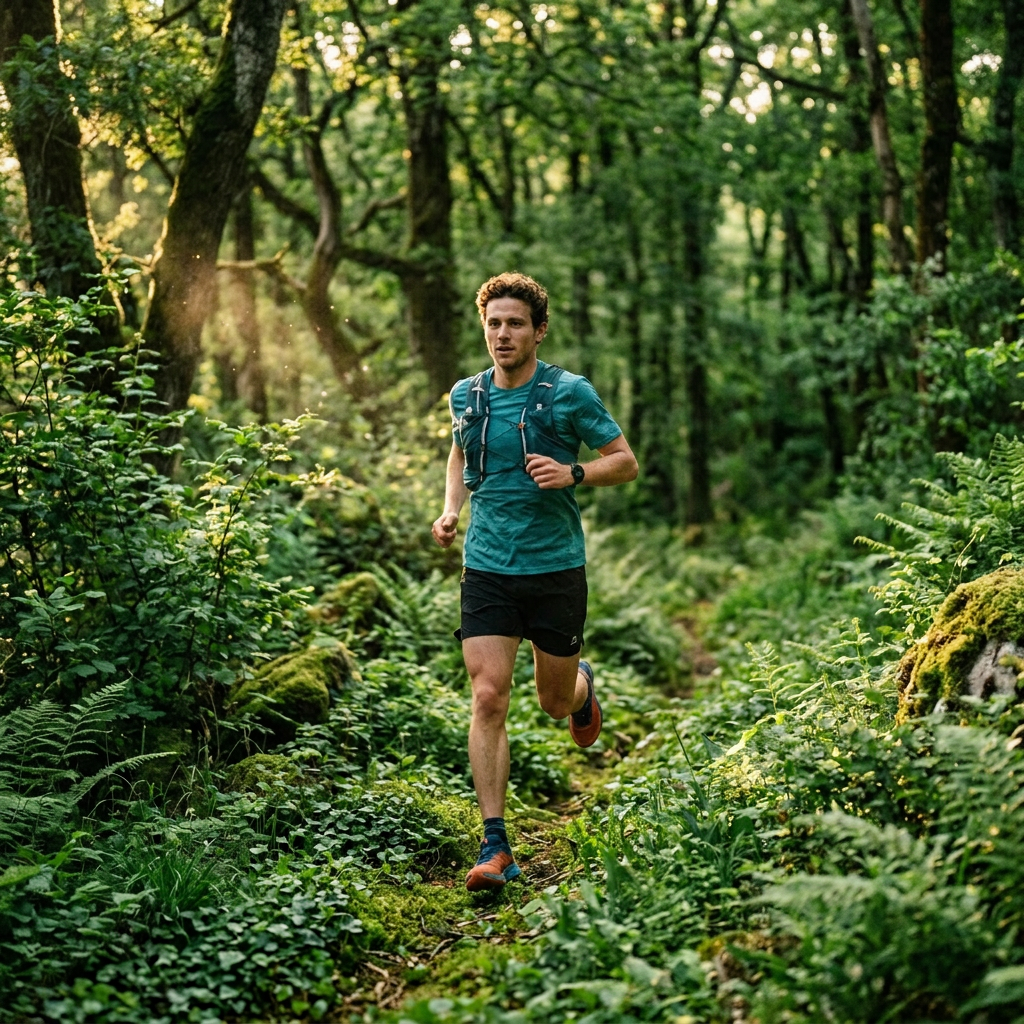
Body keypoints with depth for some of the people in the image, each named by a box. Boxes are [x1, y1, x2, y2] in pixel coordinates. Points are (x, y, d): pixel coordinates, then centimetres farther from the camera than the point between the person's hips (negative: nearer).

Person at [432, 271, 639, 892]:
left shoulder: (570, 393, -6)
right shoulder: (466, 396, 5)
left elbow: (626, 462, 0)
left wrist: (573, 474, -19)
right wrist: (451, 510, 7)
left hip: (556, 567, -2)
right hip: (487, 568, 2)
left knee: (556, 701, 11)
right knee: (488, 698, -10)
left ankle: (583, 687, 51)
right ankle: (496, 848, -5)